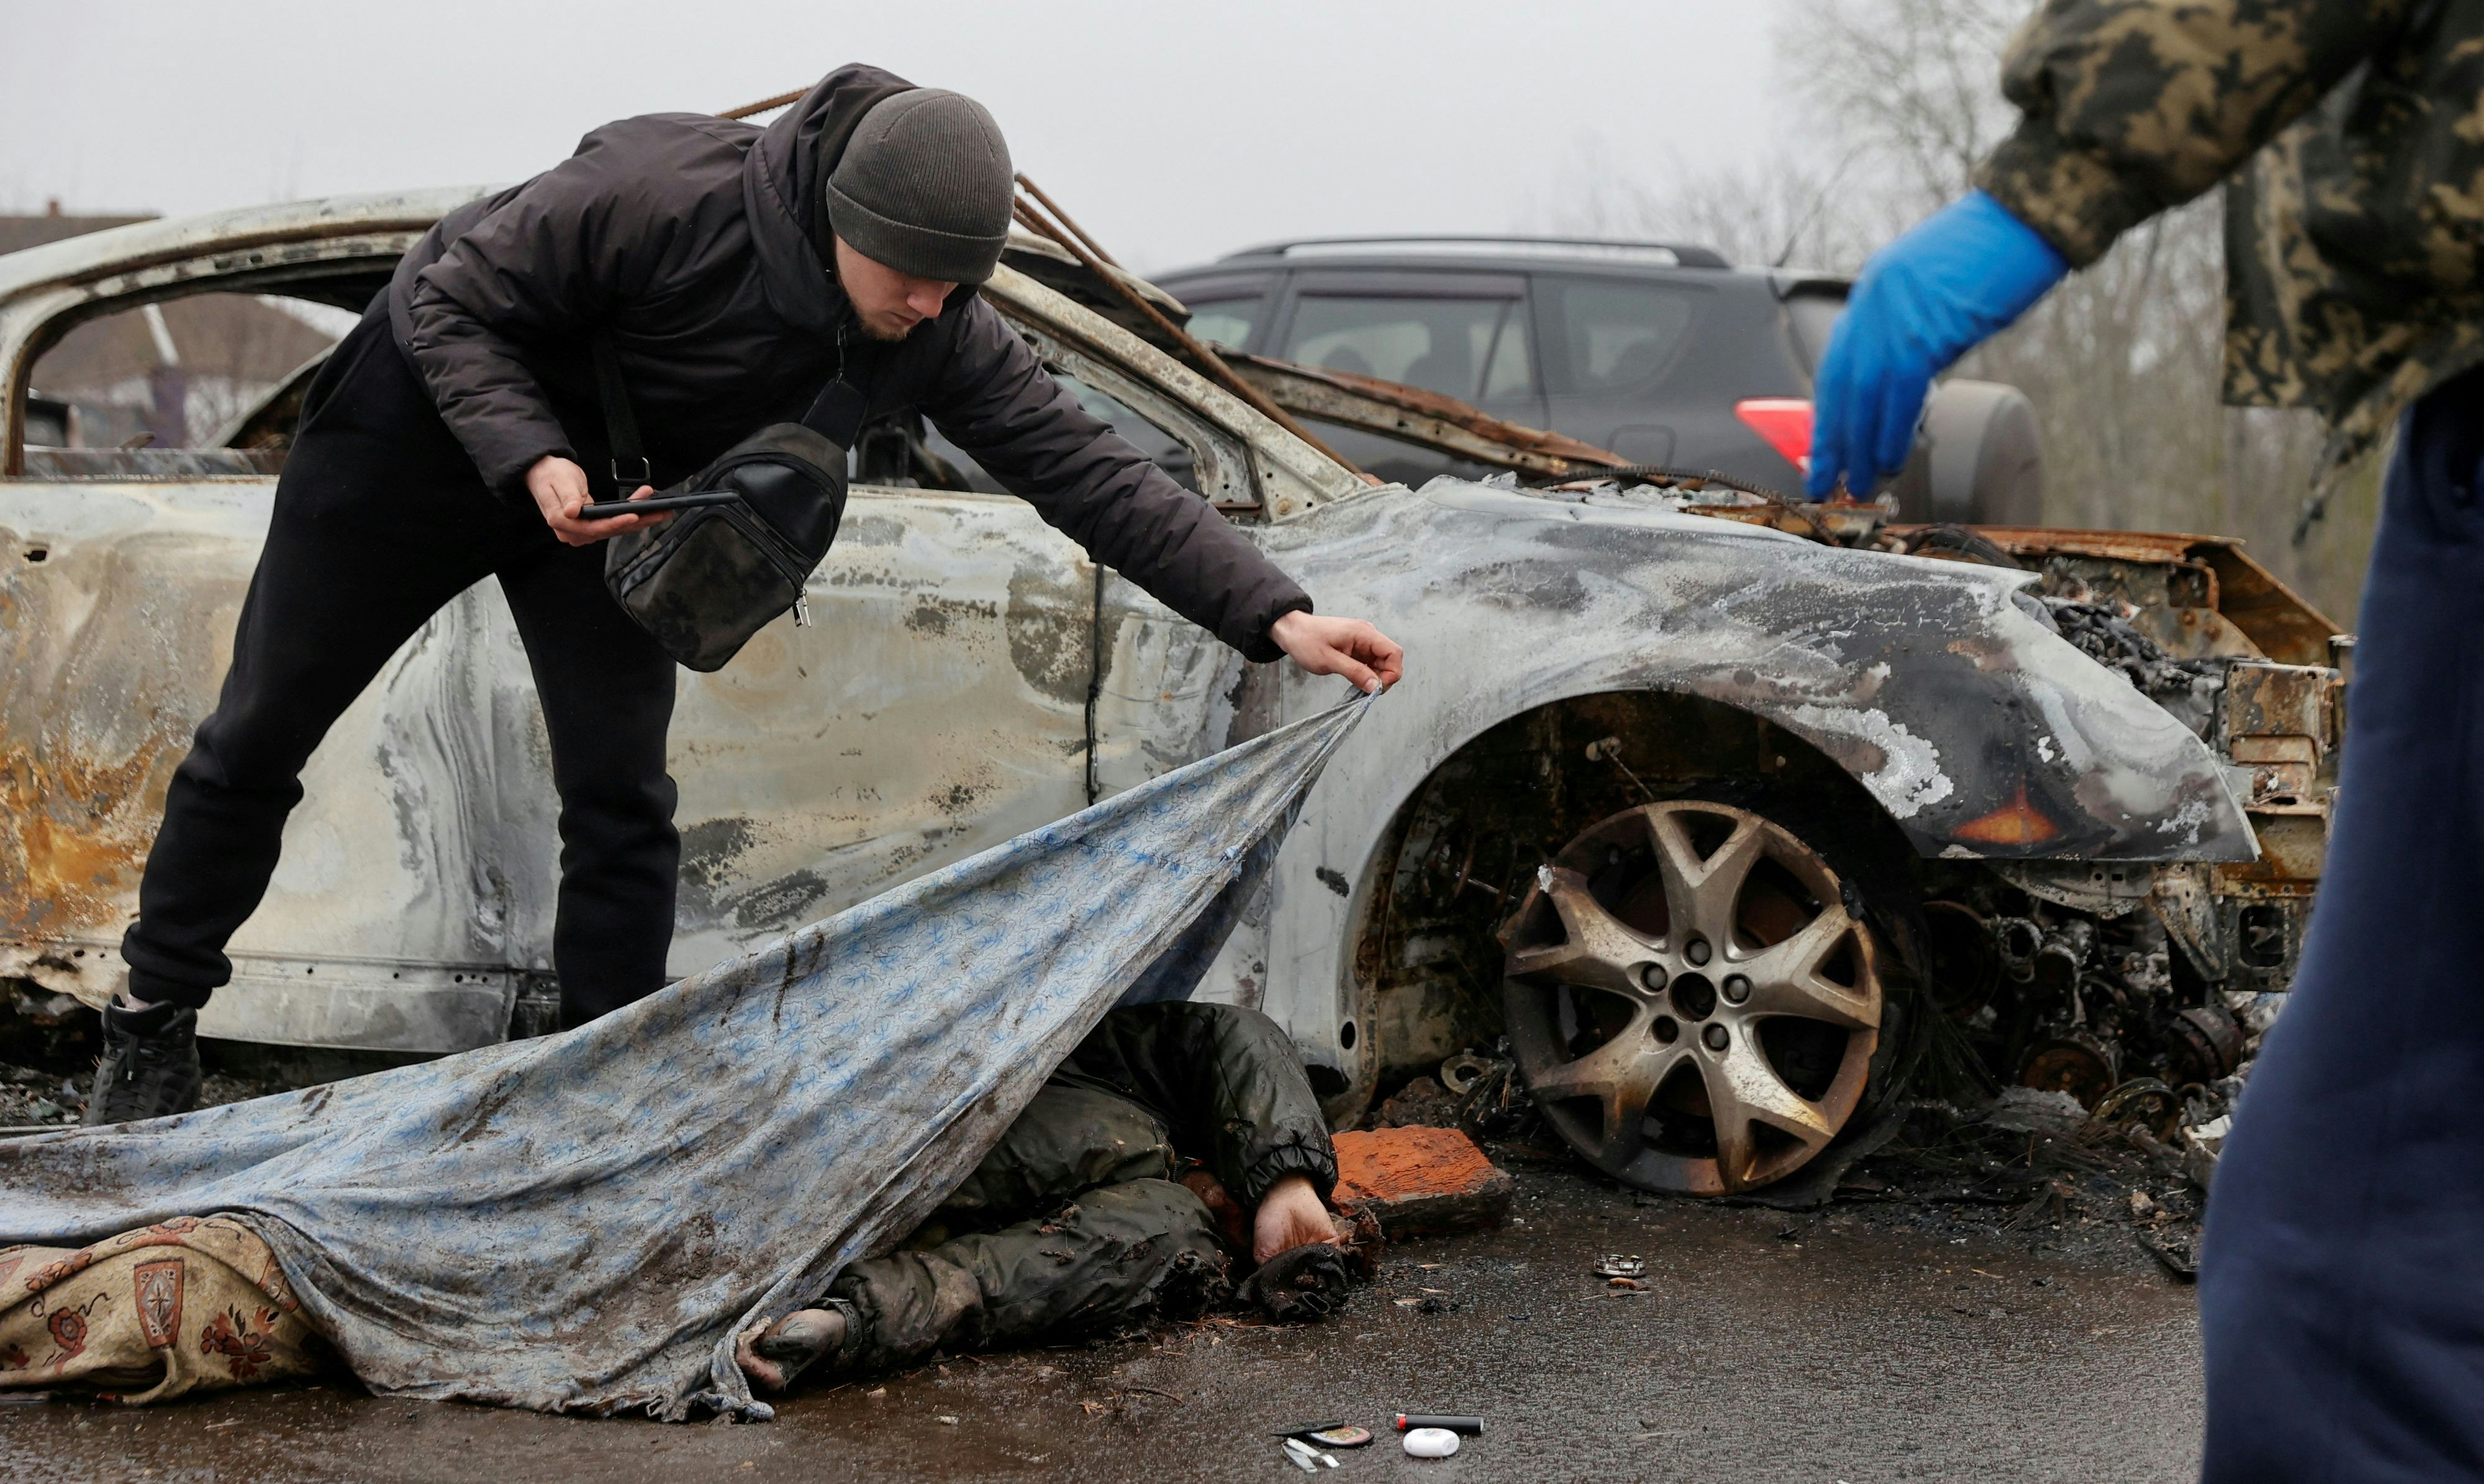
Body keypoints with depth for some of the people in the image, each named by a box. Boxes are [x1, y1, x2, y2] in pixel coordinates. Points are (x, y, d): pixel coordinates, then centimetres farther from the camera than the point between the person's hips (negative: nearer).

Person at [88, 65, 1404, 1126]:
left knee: (620, 796, -6)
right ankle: (155, 1022, 24)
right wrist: (532, 457, -39)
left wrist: (1276, 616, -33)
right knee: (260, 735, 6)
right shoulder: (662, 197, -37)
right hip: (427, 424, -3)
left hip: (612, 491, 4)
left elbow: (1085, 469, -24)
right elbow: (450, 301, -25)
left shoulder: (937, 336, -23)